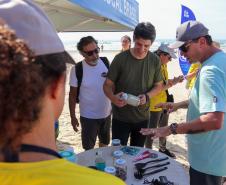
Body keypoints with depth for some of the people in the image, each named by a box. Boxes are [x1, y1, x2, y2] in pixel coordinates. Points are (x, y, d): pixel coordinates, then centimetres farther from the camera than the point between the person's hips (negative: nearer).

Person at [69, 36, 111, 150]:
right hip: (88, 116, -4)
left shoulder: (105, 62, -8)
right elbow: (72, 94, -9)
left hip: (106, 113, 4)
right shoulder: (77, 69, -17)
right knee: (89, 148, 12)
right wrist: (72, 116, -7)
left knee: (105, 142, 25)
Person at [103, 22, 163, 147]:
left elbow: (158, 86, 6)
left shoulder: (155, 60, -3)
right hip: (120, 117, -2)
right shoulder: (120, 58, -11)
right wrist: (113, 98, -27)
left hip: (142, 117, 3)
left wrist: (147, 96, -15)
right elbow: (107, 85, -6)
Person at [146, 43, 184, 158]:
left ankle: (163, 149, 44)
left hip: (164, 103, 9)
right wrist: (172, 83, -25)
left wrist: (174, 80, -1)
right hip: (154, 105, -9)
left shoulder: (164, 66, 5)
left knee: (163, 128, 24)